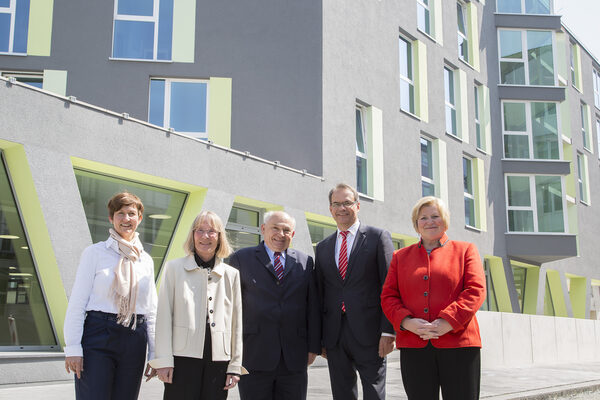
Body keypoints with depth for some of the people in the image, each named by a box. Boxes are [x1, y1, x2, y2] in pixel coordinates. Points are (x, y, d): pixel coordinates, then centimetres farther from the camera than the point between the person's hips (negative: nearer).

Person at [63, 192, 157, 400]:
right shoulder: (95, 253, 2)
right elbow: (77, 302, -1)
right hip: (98, 337, -3)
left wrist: (155, 354, 11)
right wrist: (73, 348, -8)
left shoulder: (146, 260, 13)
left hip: (134, 342, 4)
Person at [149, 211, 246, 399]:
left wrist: (235, 366, 7)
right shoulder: (174, 268, 7)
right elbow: (164, 316, 3)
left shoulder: (231, 274, 12)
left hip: (218, 360, 2)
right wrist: (163, 360, -4)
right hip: (183, 357, -2)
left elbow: (236, 323, 12)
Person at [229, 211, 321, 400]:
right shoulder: (242, 258, 5)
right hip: (254, 357, -2)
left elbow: (313, 308, 10)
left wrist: (314, 347, 5)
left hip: (294, 358, 2)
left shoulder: (305, 262, 12)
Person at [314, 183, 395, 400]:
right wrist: (319, 337, 9)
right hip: (334, 336, 4)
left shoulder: (378, 237, 2)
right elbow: (320, 292, 15)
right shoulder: (323, 247, 15)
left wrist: (388, 331, -11)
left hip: (368, 333, -4)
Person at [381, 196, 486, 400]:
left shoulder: (465, 250, 11)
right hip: (413, 346, 2)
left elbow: (476, 290, -1)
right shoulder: (401, 257, 18)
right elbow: (388, 297, 10)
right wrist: (406, 322, -10)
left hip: (458, 344, -2)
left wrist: (448, 323, -15)